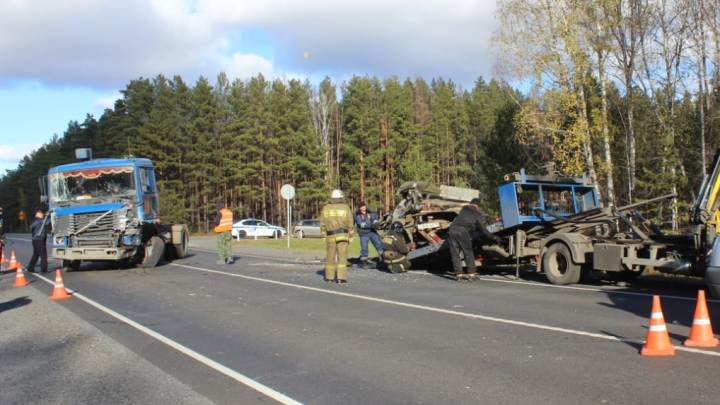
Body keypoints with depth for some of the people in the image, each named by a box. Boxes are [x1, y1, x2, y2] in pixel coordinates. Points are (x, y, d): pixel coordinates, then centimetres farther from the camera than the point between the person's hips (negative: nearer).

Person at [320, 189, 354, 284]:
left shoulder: (326, 208, 2)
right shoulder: (345, 208, -2)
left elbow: (323, 223, 2)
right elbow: (350, 224, -3)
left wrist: (324, 235, 8)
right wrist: (350, 237, 5)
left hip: (330, 236, 2)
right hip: (342, 235, -2)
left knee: (330, 257, 12)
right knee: (342, 256, -1)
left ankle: (329, 277, 17)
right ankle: (341, 278, -8)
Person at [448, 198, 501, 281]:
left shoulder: (464, 209, 27)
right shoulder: (478, 214, 13)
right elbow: (483, 230, 12)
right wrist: (494, 238, 22)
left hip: (453, 229, 4)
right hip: (463, 231, -4)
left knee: (455, 254, 10)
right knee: (468, 253, 10)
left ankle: (458, 274, 8)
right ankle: (471, 274, 8)